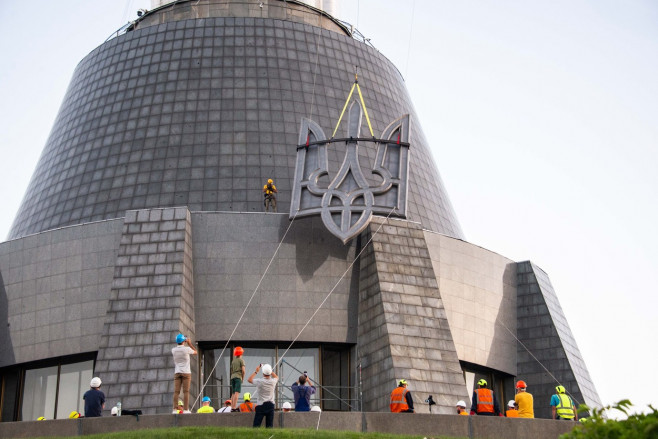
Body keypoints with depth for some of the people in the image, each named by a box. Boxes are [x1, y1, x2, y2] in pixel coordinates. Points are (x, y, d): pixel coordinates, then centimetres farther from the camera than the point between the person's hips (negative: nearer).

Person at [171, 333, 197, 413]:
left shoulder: (173, 350, 4)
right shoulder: (187, 349, -7)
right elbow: (195, 352, 12)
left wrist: (184, 344, 25)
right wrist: (189, 344, 15)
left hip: (177, 372, 4)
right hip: (186, 372, -3)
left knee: (176, 391, -1)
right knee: (186, 391, -4)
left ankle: (175, 409, -8)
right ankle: (185, 409, -10)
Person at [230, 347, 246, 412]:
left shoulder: (233, 361, 18)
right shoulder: (241, 360, 0)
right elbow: (243, 370, -8)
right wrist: (243, 378, 3)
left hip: (232, 377, 7)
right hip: (238, 377, -7)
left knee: (233, 393, 10)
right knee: (237, 393, -14)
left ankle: (232, 407, 5)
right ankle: (234, 407, -24)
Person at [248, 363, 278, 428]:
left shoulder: (259, 381, -13)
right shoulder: (273, 381, -3)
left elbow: (249, 379, 2)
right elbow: (276, 377, 22)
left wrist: (256, 371, 6)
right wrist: (270, 370, 16)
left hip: (261, 405, -3)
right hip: (270, 405, 3)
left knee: (256, 425, -3)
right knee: (270, 425, 6)